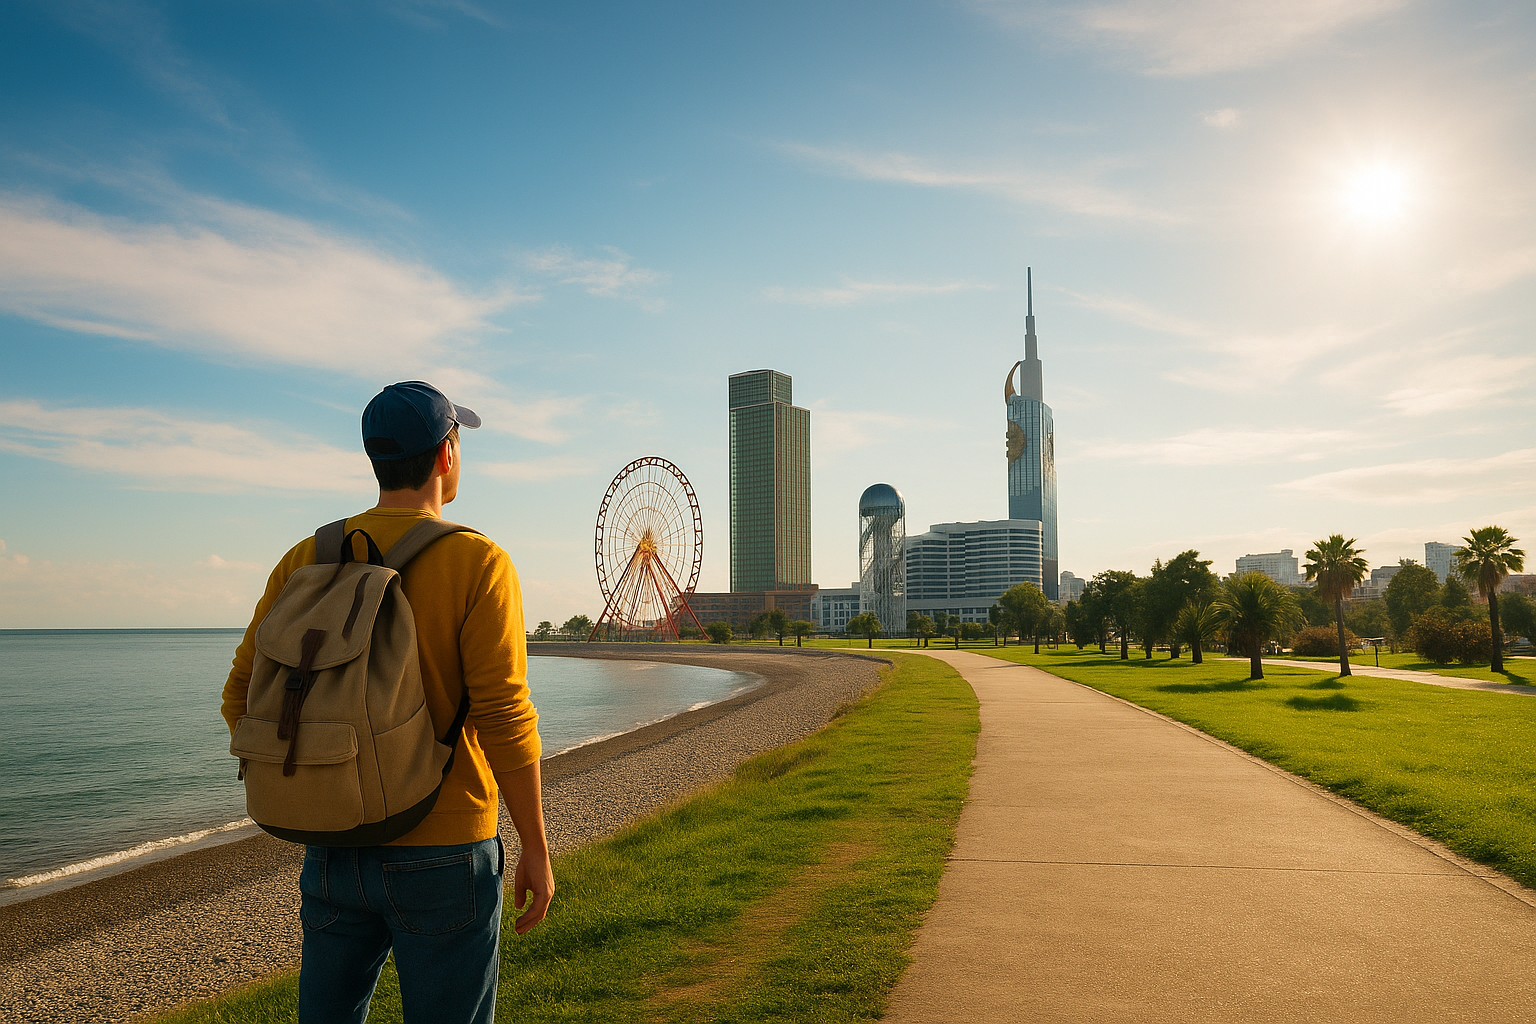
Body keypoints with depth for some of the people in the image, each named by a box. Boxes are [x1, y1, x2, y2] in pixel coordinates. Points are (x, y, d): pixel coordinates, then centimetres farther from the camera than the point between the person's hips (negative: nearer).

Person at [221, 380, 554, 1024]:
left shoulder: (308, 560, 0)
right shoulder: (477, 564, -15)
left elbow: (242, 699, 2)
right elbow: (504, 717, -19)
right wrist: (536, 850, -9)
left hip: (333, 846, 5)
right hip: (442, 856, -5)